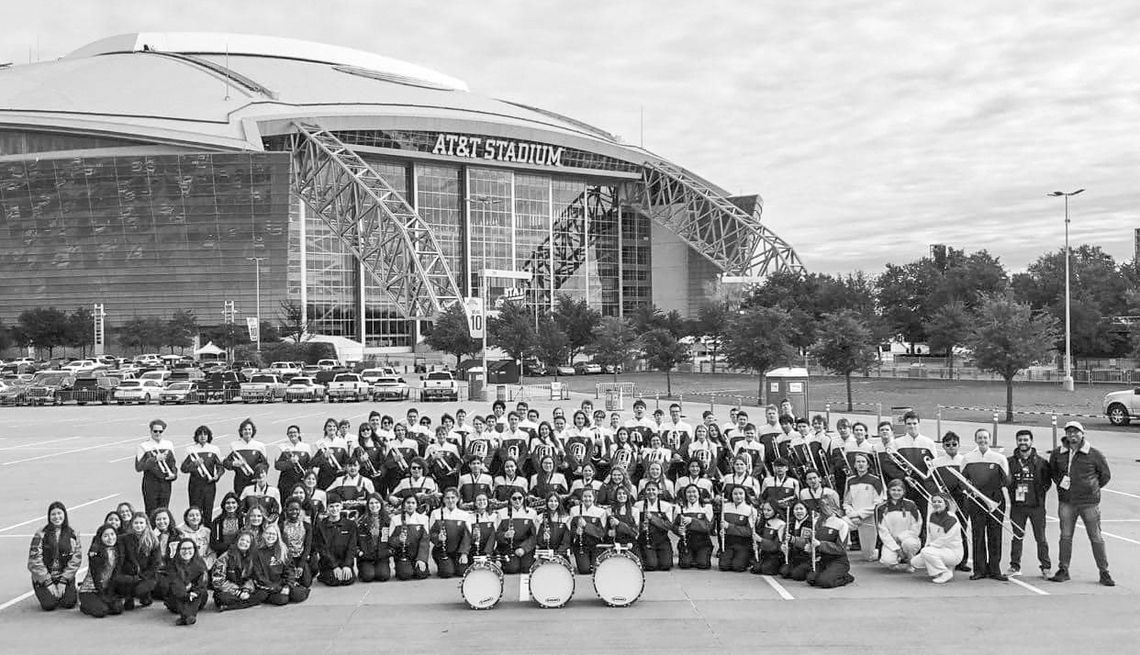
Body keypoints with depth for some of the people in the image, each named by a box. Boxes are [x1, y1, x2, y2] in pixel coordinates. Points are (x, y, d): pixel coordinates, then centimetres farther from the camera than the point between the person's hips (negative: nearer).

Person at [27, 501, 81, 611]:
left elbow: (76, 559, -2)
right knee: (49, 604, -19)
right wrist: (48, 583, -13)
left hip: (65, 576, 1)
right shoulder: (41, 534, -5)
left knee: (69, 603, -18)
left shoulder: (72, 533, 0)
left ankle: (73, 592, 17)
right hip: (43, 577, -1)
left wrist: (63, 581, -11)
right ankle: (47, 593, 14)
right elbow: (34, 560, -8)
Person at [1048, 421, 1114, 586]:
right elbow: (1052, 471, 21)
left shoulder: (1094, 454, -4)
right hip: (1066, 502, 2)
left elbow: (1106, 475, 8)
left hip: (1089, 502, -2)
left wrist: (1093, 488, 5)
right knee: (1065, 536, 6)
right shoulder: (1057, 454, 3)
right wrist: (1060, 482, 8)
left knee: (1096, 538, 3)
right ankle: (1063, 570, 15)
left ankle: (1104, 573, 11)